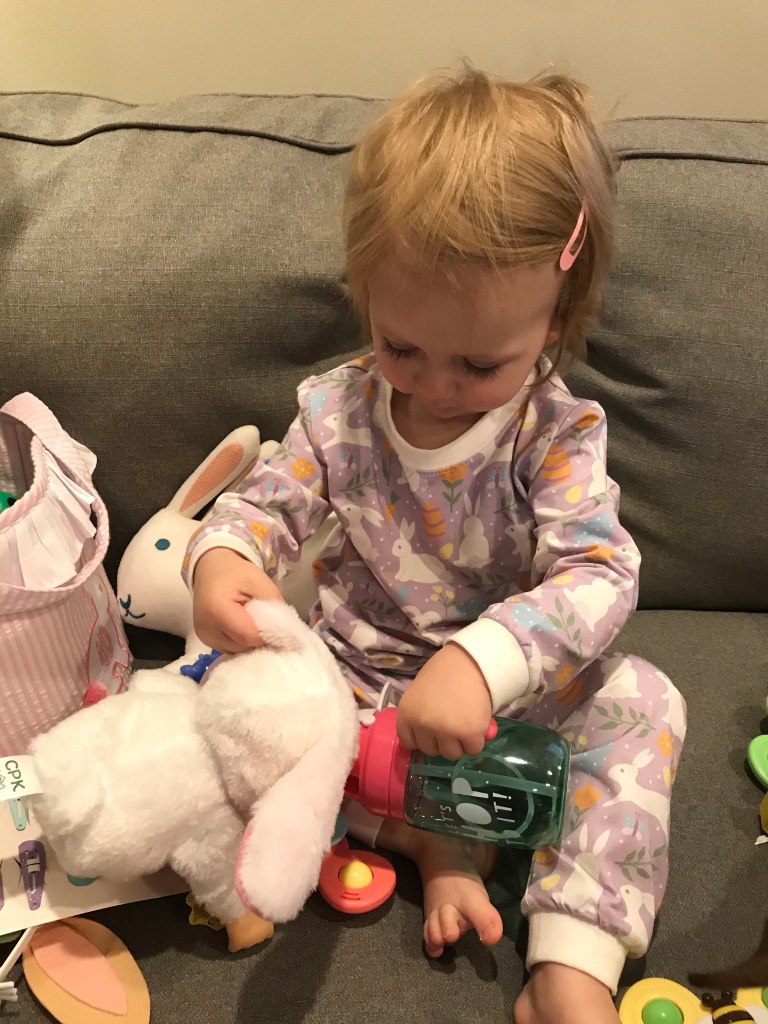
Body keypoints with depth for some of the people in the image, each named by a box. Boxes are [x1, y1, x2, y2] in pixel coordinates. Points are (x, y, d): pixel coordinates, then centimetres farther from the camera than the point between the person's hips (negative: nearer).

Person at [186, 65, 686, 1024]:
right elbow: (266, 503, -4)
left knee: (640, 701, -23)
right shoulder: (337, 408, -9)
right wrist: (219, 558, -29)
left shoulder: (558, 433, -17)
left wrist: (483, 660, -45)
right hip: (358, 676, 2)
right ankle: (435, 839, -17)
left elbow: (598, 576, -27)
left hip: (507, 689, -1)